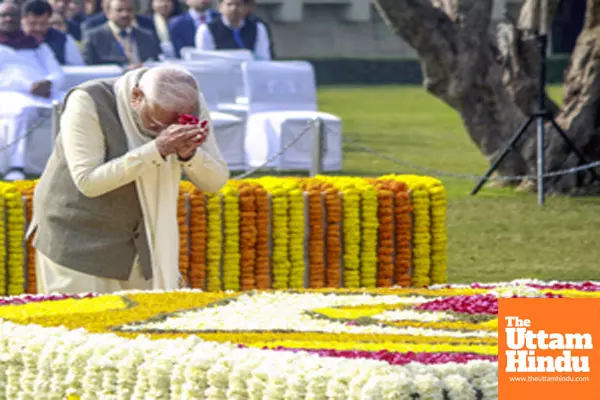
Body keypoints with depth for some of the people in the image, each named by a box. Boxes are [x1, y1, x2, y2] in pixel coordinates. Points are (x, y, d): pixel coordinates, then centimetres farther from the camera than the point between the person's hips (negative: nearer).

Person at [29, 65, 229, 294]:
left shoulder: (191, 106, -9)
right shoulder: (89, 103, -22)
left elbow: (215, 182, -6)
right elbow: (88, 181, -28)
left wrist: (189, 154, -28)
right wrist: (156, 150, -36)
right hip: (78, 239, -4)